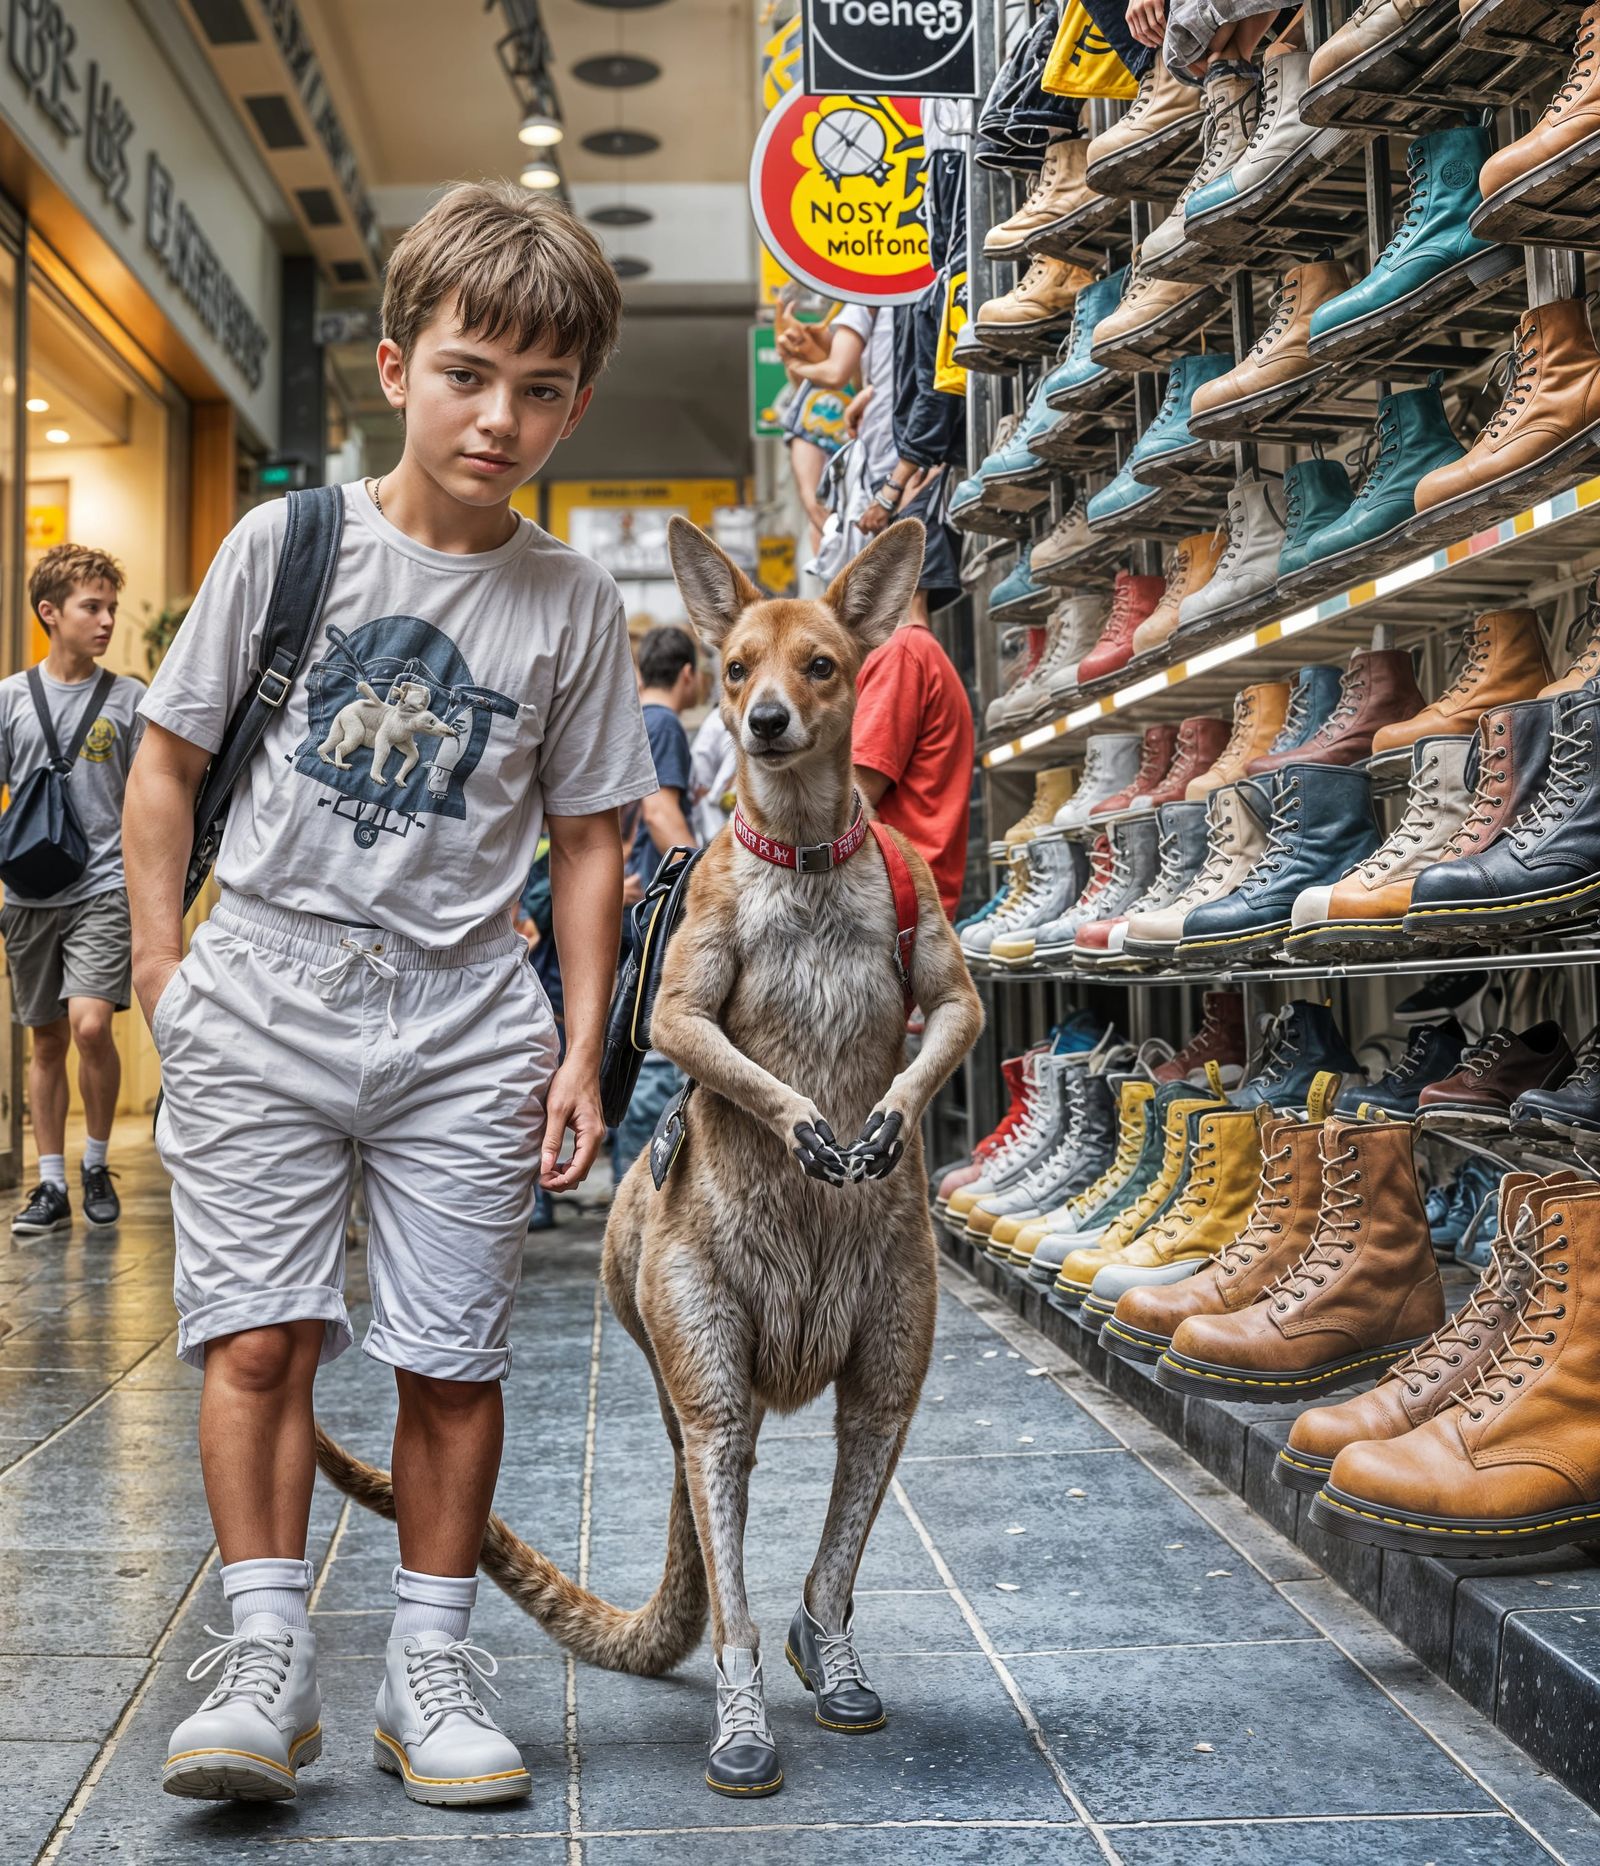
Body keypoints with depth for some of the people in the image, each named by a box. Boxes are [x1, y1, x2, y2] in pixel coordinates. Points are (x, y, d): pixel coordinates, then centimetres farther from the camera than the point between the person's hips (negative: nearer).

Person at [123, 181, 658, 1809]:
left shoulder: (571, 605, 4)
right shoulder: (287, 542, 1)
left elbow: (589, 838, 7)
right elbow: (169, 758, 7)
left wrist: (580, 1048, 3)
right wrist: (162, 961, 1)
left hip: (464, 1020, 1)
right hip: (263, 1000, 0)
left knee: (451, 1358, 5)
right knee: (257, 1334, -3)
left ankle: (429, 1666, 18)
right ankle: (265, 1654, 8)